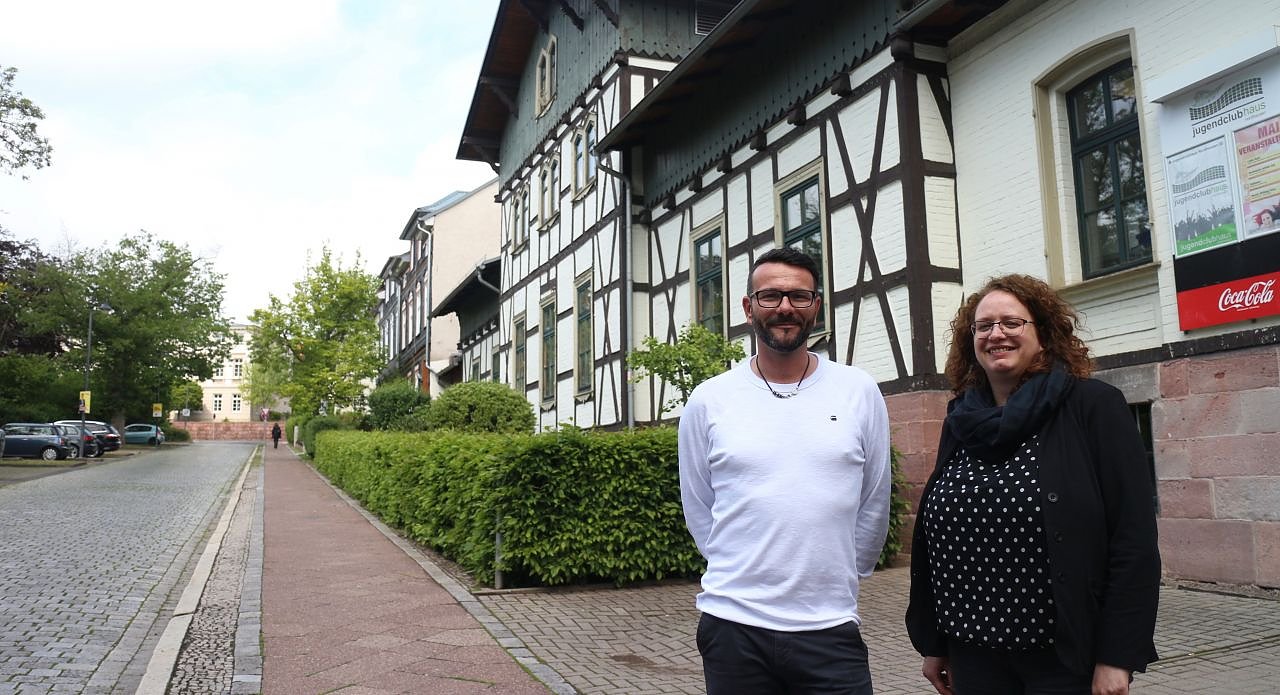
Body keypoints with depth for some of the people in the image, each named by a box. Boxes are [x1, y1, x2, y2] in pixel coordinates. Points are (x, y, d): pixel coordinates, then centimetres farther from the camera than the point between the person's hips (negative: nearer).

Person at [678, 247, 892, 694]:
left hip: (831, 628, 0)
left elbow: (874, 505, 9)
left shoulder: (859, 393, 1)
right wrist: (742, 574, 9)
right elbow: (698, 509, 8)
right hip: (733, 627, 0)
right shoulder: (707, 401, -1)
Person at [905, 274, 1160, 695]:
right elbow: (931, 537, 9)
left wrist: (1119, 656, -14)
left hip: (1067, 655, -4)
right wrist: (932, 642, 10)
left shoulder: (1093, 407, -7)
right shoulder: (961, 422, 5)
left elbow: (1134, 538, -11)